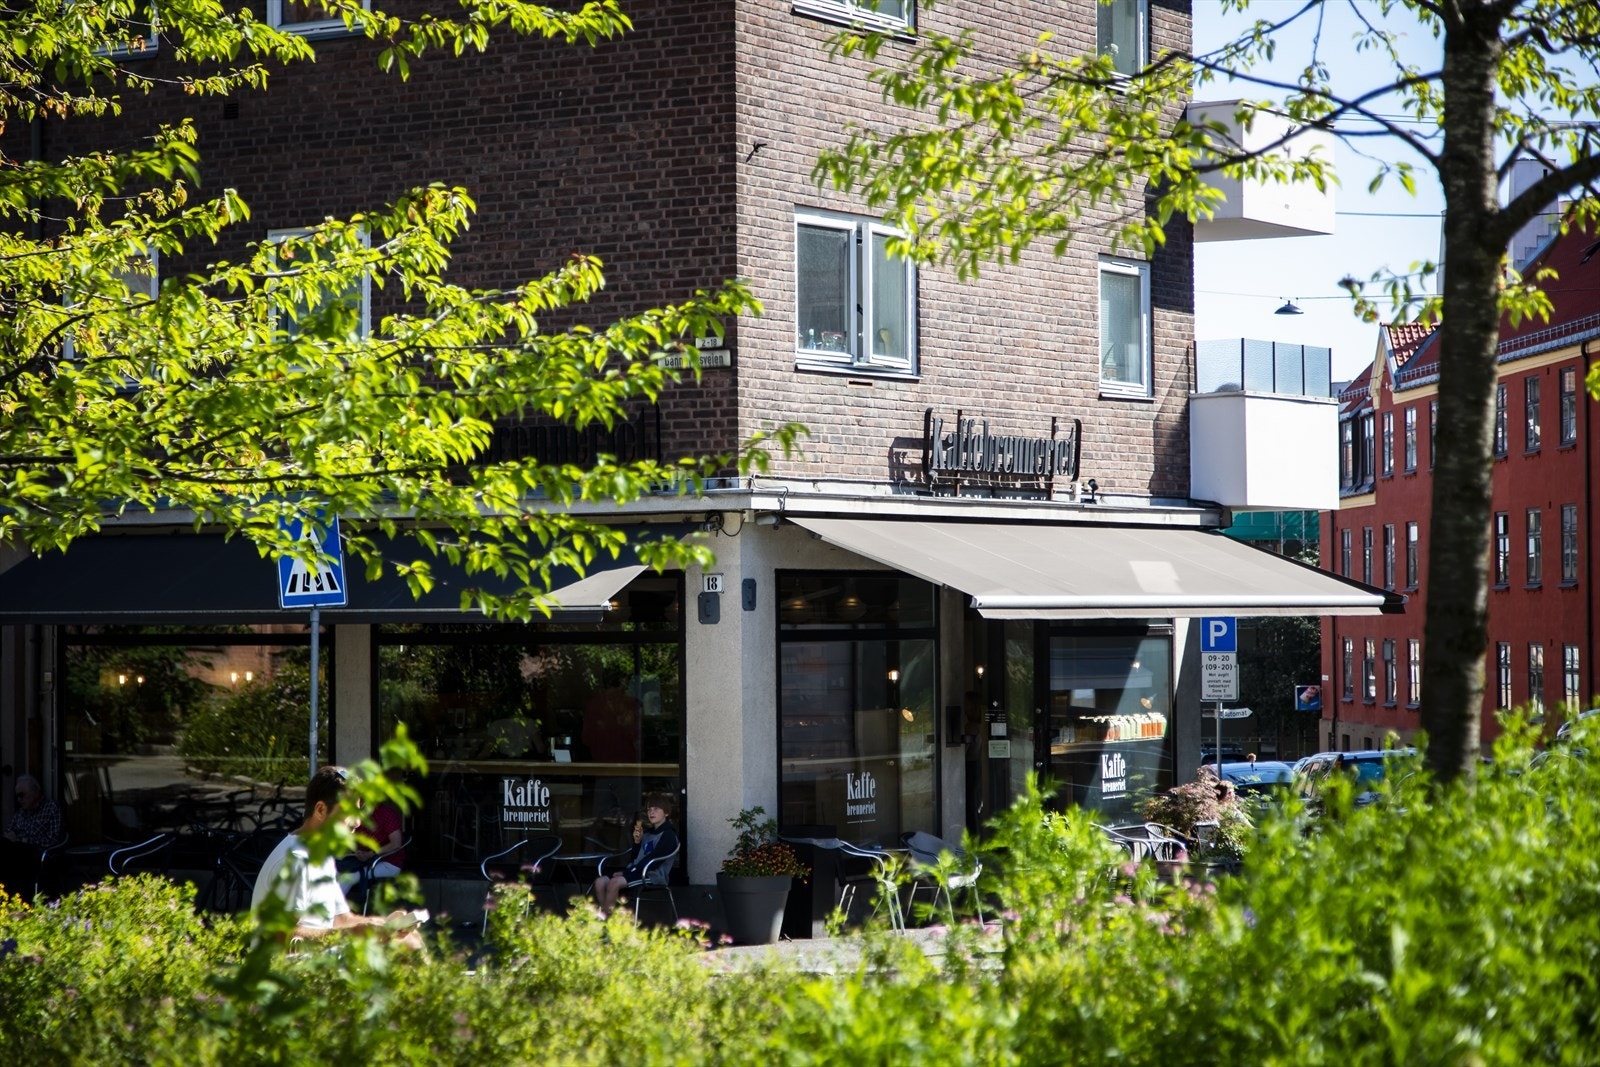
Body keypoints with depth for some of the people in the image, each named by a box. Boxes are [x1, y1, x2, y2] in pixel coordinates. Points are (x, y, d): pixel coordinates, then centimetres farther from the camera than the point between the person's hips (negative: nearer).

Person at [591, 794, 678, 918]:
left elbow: (653, 860, -15)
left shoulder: (668, 834, -4)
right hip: (637, 872, 8)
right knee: (600, 882, -13)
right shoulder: (647, 833, 22)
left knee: (614, 883, -30)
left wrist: (627, 873, -16)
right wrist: (637, 842, 1)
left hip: (653, 875, -8)